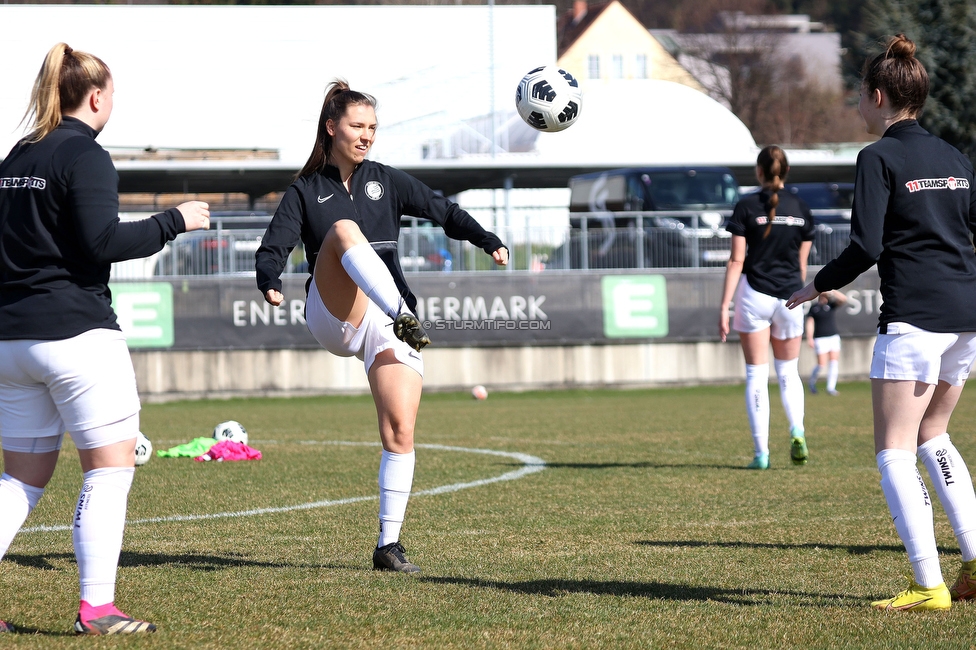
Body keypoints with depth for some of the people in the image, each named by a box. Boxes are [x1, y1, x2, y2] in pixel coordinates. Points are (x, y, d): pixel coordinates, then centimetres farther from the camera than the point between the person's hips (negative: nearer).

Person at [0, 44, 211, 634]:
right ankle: (97, 608, -7)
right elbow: (103, 242, -17)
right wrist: (174, 221, -8)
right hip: (76, 334, -8)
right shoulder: (85, 156, -9)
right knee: (111, 468, -1)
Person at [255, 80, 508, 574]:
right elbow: (273, 247, -1)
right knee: (343, 230, -30)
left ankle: (389, 545, -3)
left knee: (400, 432, -10)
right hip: (333, 316, -2)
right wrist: (270, 282, -24)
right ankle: (405, 318, -51)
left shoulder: (386, 181, 16)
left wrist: (487, 241, -10)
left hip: (387, 322, 2)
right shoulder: (305, 192, 11)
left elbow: (443, 211, 8)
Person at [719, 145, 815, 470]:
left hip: (754, 294, -3)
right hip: (789, 297, 3)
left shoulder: (747, 207, -6)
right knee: (788, 371, 16)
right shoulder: (801, 209, 4)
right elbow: (802, 263, 10)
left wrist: (724, 306, -6)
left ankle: (761, 452, -1)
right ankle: (797, 431, -7)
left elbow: (736, 260, -8)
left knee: (756, 375, 3)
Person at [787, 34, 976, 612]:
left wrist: (820, 286, 2)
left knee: (895, 451, -4)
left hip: (915, 315, -7)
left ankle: (929, 586, -13)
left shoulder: (879, 158, -6)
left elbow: (866, 246, -13)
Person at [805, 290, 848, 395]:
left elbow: (843, 299, -9)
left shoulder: (832, 304, 6)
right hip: (820, 339, -3)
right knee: (822, 364, -7)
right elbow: (810, 323, -3)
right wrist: (809, 338, -13)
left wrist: (832, 292, -20)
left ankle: (831, 388, 1)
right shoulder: (814, 308, 1)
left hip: (833, 337, 3)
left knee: (834, 362, -4)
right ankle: (812, 381, 20)